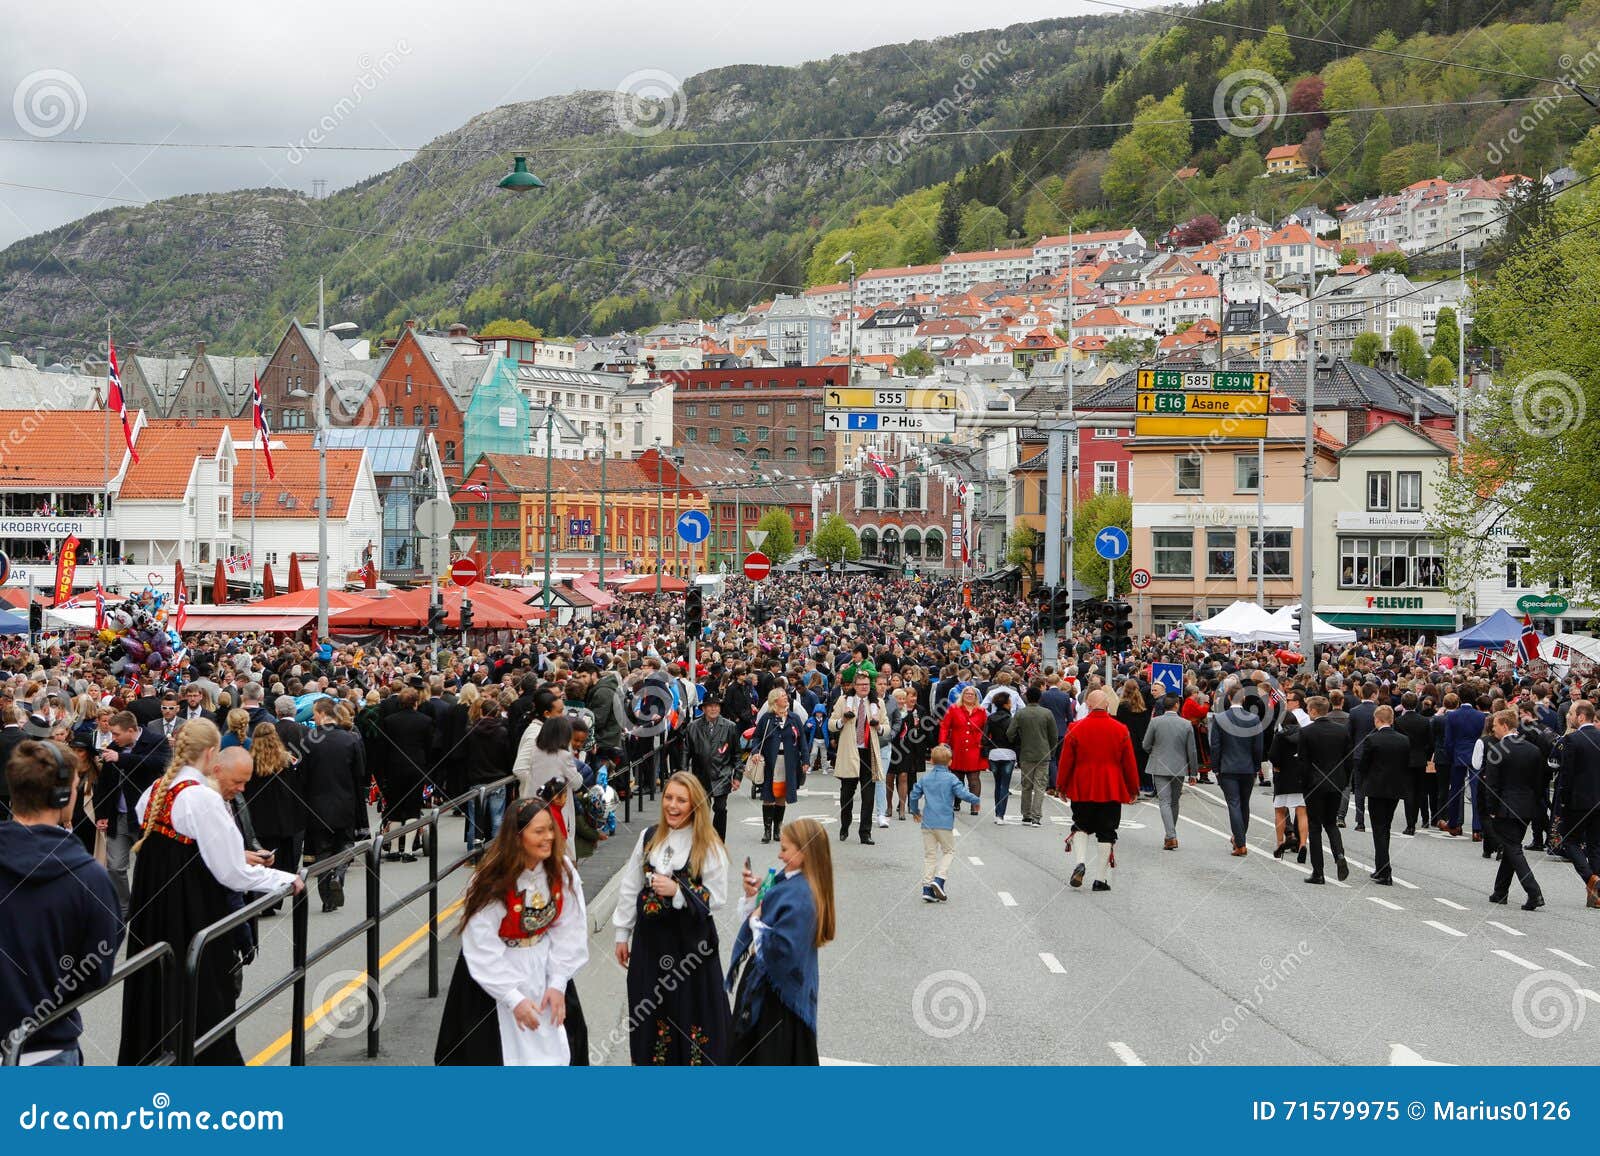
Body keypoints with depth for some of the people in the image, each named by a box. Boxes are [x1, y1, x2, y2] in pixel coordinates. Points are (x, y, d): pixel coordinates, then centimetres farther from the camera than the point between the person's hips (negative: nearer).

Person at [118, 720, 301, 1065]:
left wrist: (236, 855, 14)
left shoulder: (156, 791, 5)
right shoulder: (204, 798, -19)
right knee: (203, 1000, 2)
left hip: (151, 914, 8)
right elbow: (232, 874, -18)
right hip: (192, 916, -8)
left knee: (158, 987, 17)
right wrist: (287, 879, -7)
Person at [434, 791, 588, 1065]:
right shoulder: (492, 881, -24)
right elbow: (482, 948, -21)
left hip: (543, 967, 4)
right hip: (495, 971, -4)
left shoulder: (562, 870, -12)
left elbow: (570, 930, -7)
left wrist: (557, 983, -12)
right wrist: (514, 998, -22)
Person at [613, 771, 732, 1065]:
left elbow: (716, 898, -10)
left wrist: (678, 891, -23)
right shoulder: (649, 838, 3)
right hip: (650, 937, 4)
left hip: (691, 941, -4)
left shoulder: (709, 847, -10)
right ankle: (653, 1061, 29)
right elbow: (629, 888, 8)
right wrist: (622, 934, 10)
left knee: (690, 1008, 2)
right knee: (650, 1009, 13)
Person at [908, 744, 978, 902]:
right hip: (944, 823, -4)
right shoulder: (951, 779, -6)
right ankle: (939, 879, -8)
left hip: (927, 823, 4)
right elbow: (962, 794, -14)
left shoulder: (924, 778, 6)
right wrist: (976, 800, 5)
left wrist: (915, 811, 24)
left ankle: (927, 888, 4)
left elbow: (914, 795, 7)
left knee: (929, 854, 9)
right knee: (949, 850, 12)